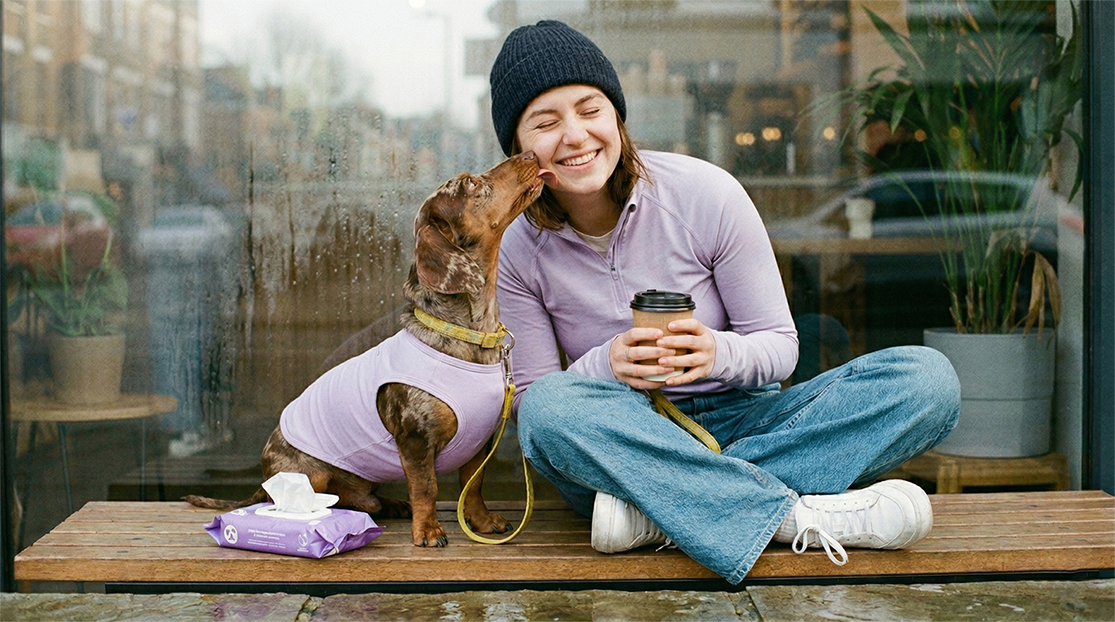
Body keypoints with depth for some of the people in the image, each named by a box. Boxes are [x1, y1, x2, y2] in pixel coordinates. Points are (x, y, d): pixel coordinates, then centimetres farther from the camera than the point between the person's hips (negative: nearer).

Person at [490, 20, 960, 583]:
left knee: (928, 378, -21)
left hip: (740, 420, 1)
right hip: (627, 442, -1)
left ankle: (660, 511, -32)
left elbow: (780, 345, -5)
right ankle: (797, 515, -31)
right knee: (553, 407, -36)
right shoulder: (519, 253, -5)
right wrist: (604, 366, -26)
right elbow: (528, 399, -5)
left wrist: (720, 354, -28)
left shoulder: (706, 194, -10)